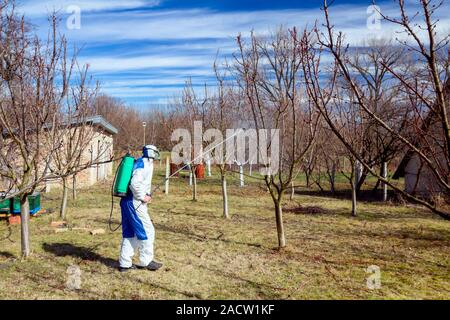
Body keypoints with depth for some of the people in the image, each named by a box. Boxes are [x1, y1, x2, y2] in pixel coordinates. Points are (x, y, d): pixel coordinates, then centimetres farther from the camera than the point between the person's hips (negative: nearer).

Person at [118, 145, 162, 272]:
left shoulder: (139, 163, 18)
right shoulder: (145, 164, -13)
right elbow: (134, 183, -25)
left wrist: (147, 195, 11)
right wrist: (142, 197, -14)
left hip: (127, 201, 10)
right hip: (135, 203, -10)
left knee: (129, 233, 14)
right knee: (147, 231, 1)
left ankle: (125, 263, 20)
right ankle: (146, 261, 12)